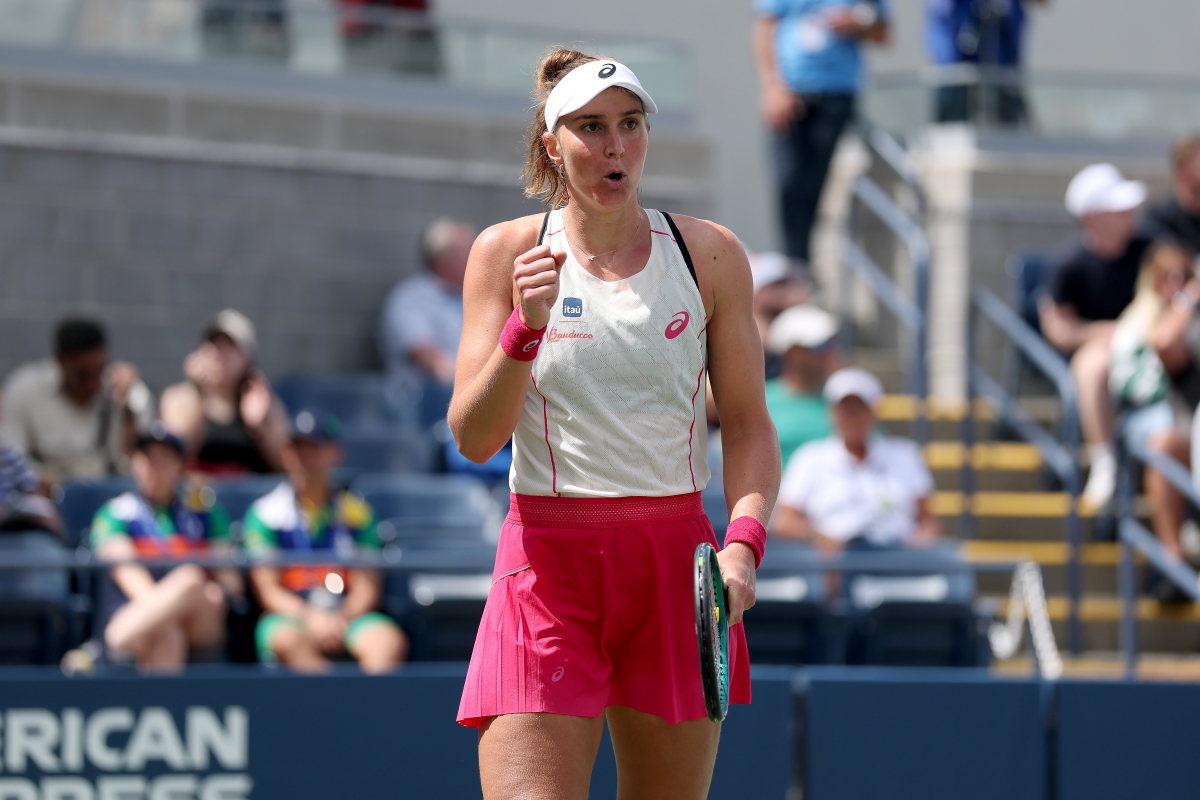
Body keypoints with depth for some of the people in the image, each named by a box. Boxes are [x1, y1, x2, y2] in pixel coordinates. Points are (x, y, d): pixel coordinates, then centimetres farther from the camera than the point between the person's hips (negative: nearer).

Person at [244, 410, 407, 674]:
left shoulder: (355, 510, 13)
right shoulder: (265, 512, 8)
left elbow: (368, 585, 7)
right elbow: (267, 590, 1)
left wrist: (343, 619, -15)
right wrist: (310, 616, -18)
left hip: (348, 615, 2)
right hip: (290, 617, -2)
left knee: (390, 641, -30)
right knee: (288, 640, -38)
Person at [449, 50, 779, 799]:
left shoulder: (710, 255, 5)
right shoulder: (507, 252, 2)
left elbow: (749, 425, 6)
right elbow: (474, 438, -2)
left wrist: (744, 542, -11)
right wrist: (526, 327, -18)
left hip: (676, 562, 2)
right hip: (548, 562, -2)